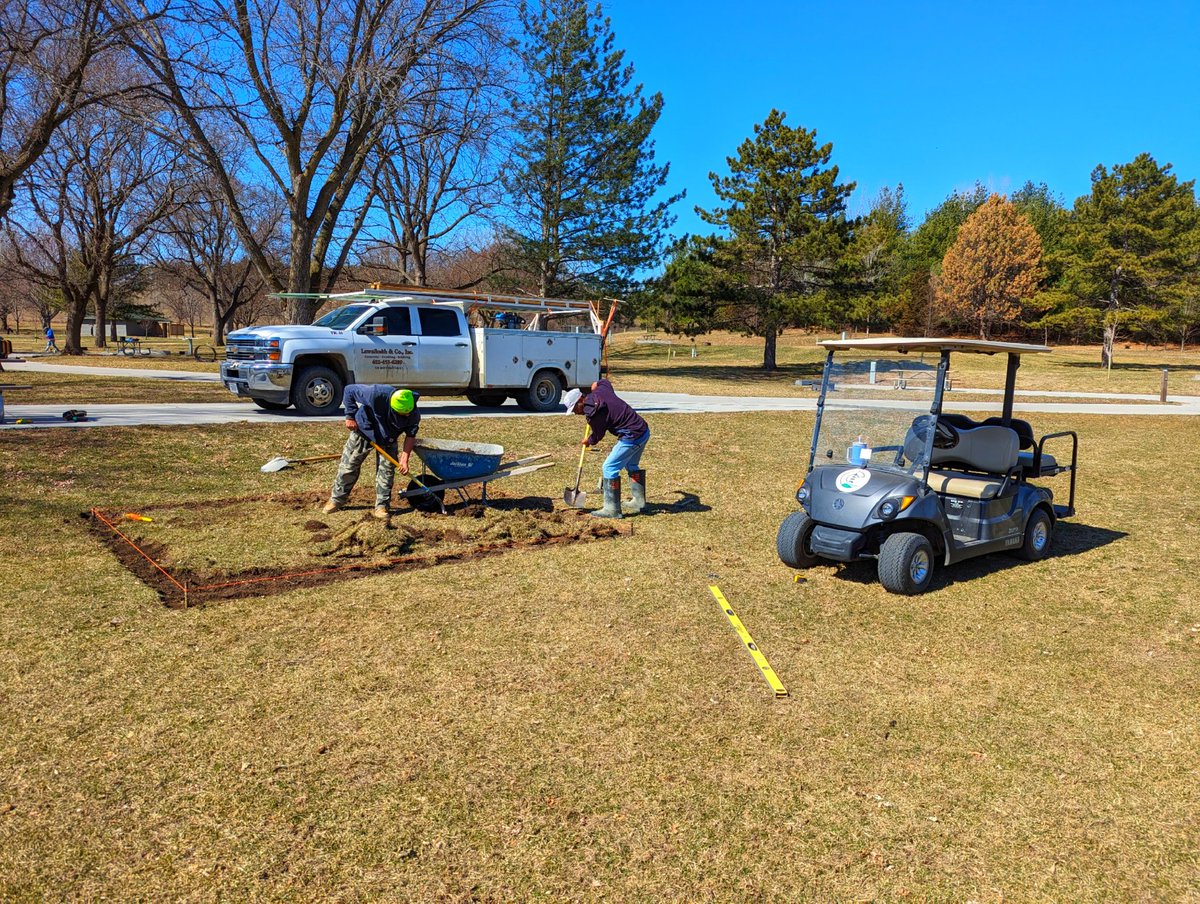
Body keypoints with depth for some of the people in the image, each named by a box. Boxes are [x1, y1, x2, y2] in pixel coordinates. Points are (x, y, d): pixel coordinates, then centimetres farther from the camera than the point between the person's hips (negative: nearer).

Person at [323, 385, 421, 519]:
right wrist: (351, 416, -23)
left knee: (387, 469, -5)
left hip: (388, 438, 2)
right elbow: (349, 390, -25)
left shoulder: (413, 415, -30)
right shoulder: (376, 394, -40)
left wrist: (404, 459, -23)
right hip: (363, 429, -1)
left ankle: (382, 506, 7)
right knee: (348, 466, 7)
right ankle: (337, 499, 24)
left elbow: (411, 435, -15)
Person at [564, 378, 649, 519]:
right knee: (631, 466, 26)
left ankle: (612, 509, 0)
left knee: (610, 468, -3)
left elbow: (597, 435, 1)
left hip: (632, 437, -10)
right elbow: (603, 381, 30)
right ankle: (638, 501, 37)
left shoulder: (593, 413, -18)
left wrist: (588, 442, 18)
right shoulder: (601, 389, 4)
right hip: (644, 430, 10)